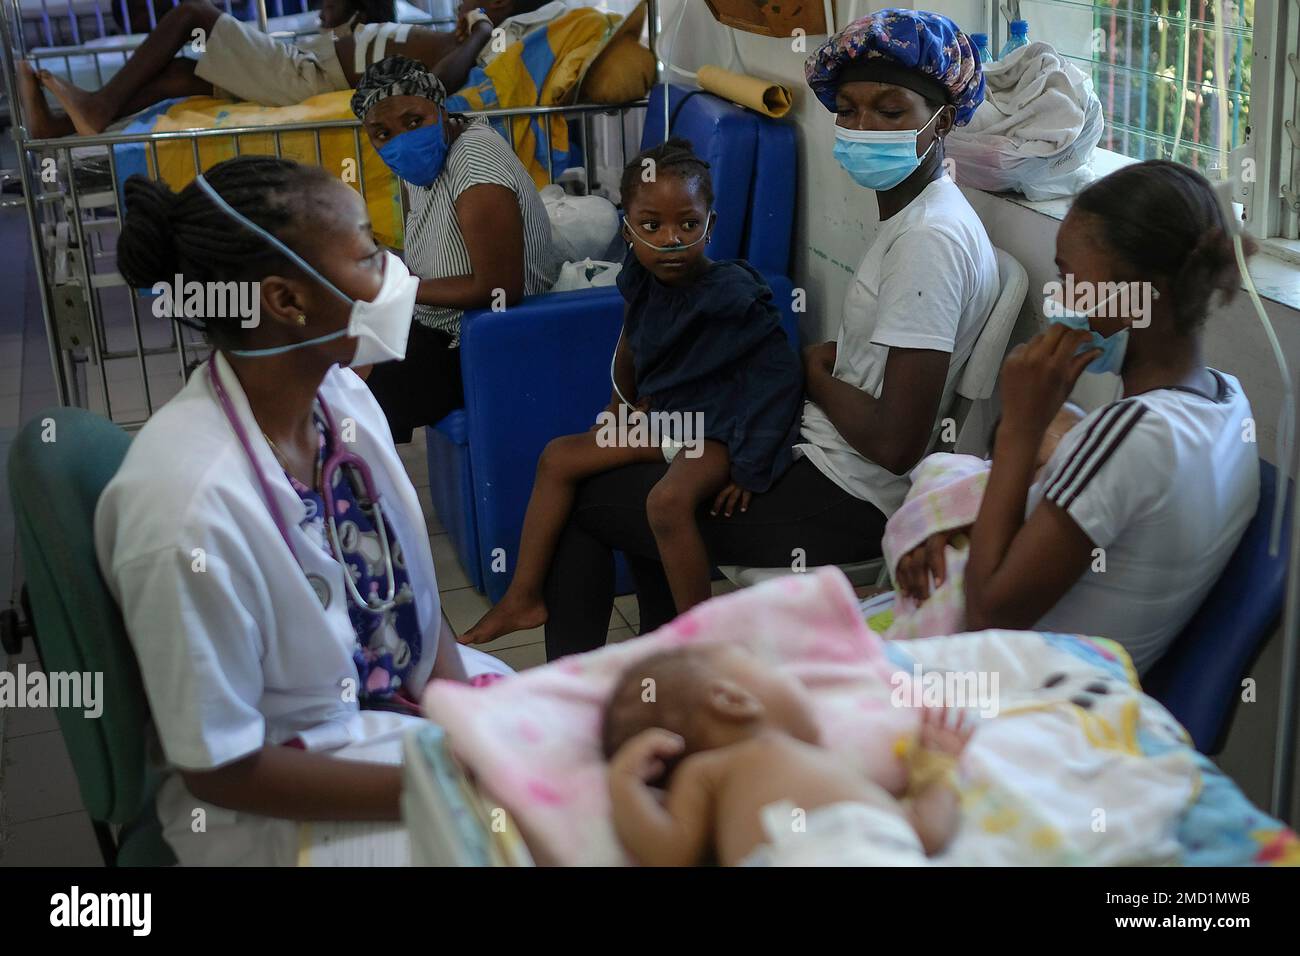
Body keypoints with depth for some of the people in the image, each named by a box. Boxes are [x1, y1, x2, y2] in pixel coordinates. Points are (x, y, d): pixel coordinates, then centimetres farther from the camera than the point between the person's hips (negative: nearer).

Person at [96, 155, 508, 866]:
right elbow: (219, 768, -21)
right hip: (276, 795, -6)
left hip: (406, 691, 6)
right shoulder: (193, 507, -30)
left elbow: (407, 576, 5)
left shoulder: (339, 391, -10)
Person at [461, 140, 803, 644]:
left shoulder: (733, 293, -25)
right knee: (558, 458, 5)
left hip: (716, 428, -8)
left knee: (669, 499, -34)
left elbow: (782, 374, -24)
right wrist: (623, 404, 26)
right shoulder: (642, 281, -5)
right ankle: (524, 597, 13)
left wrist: (750, 467, -25)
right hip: (661, 414, 8)